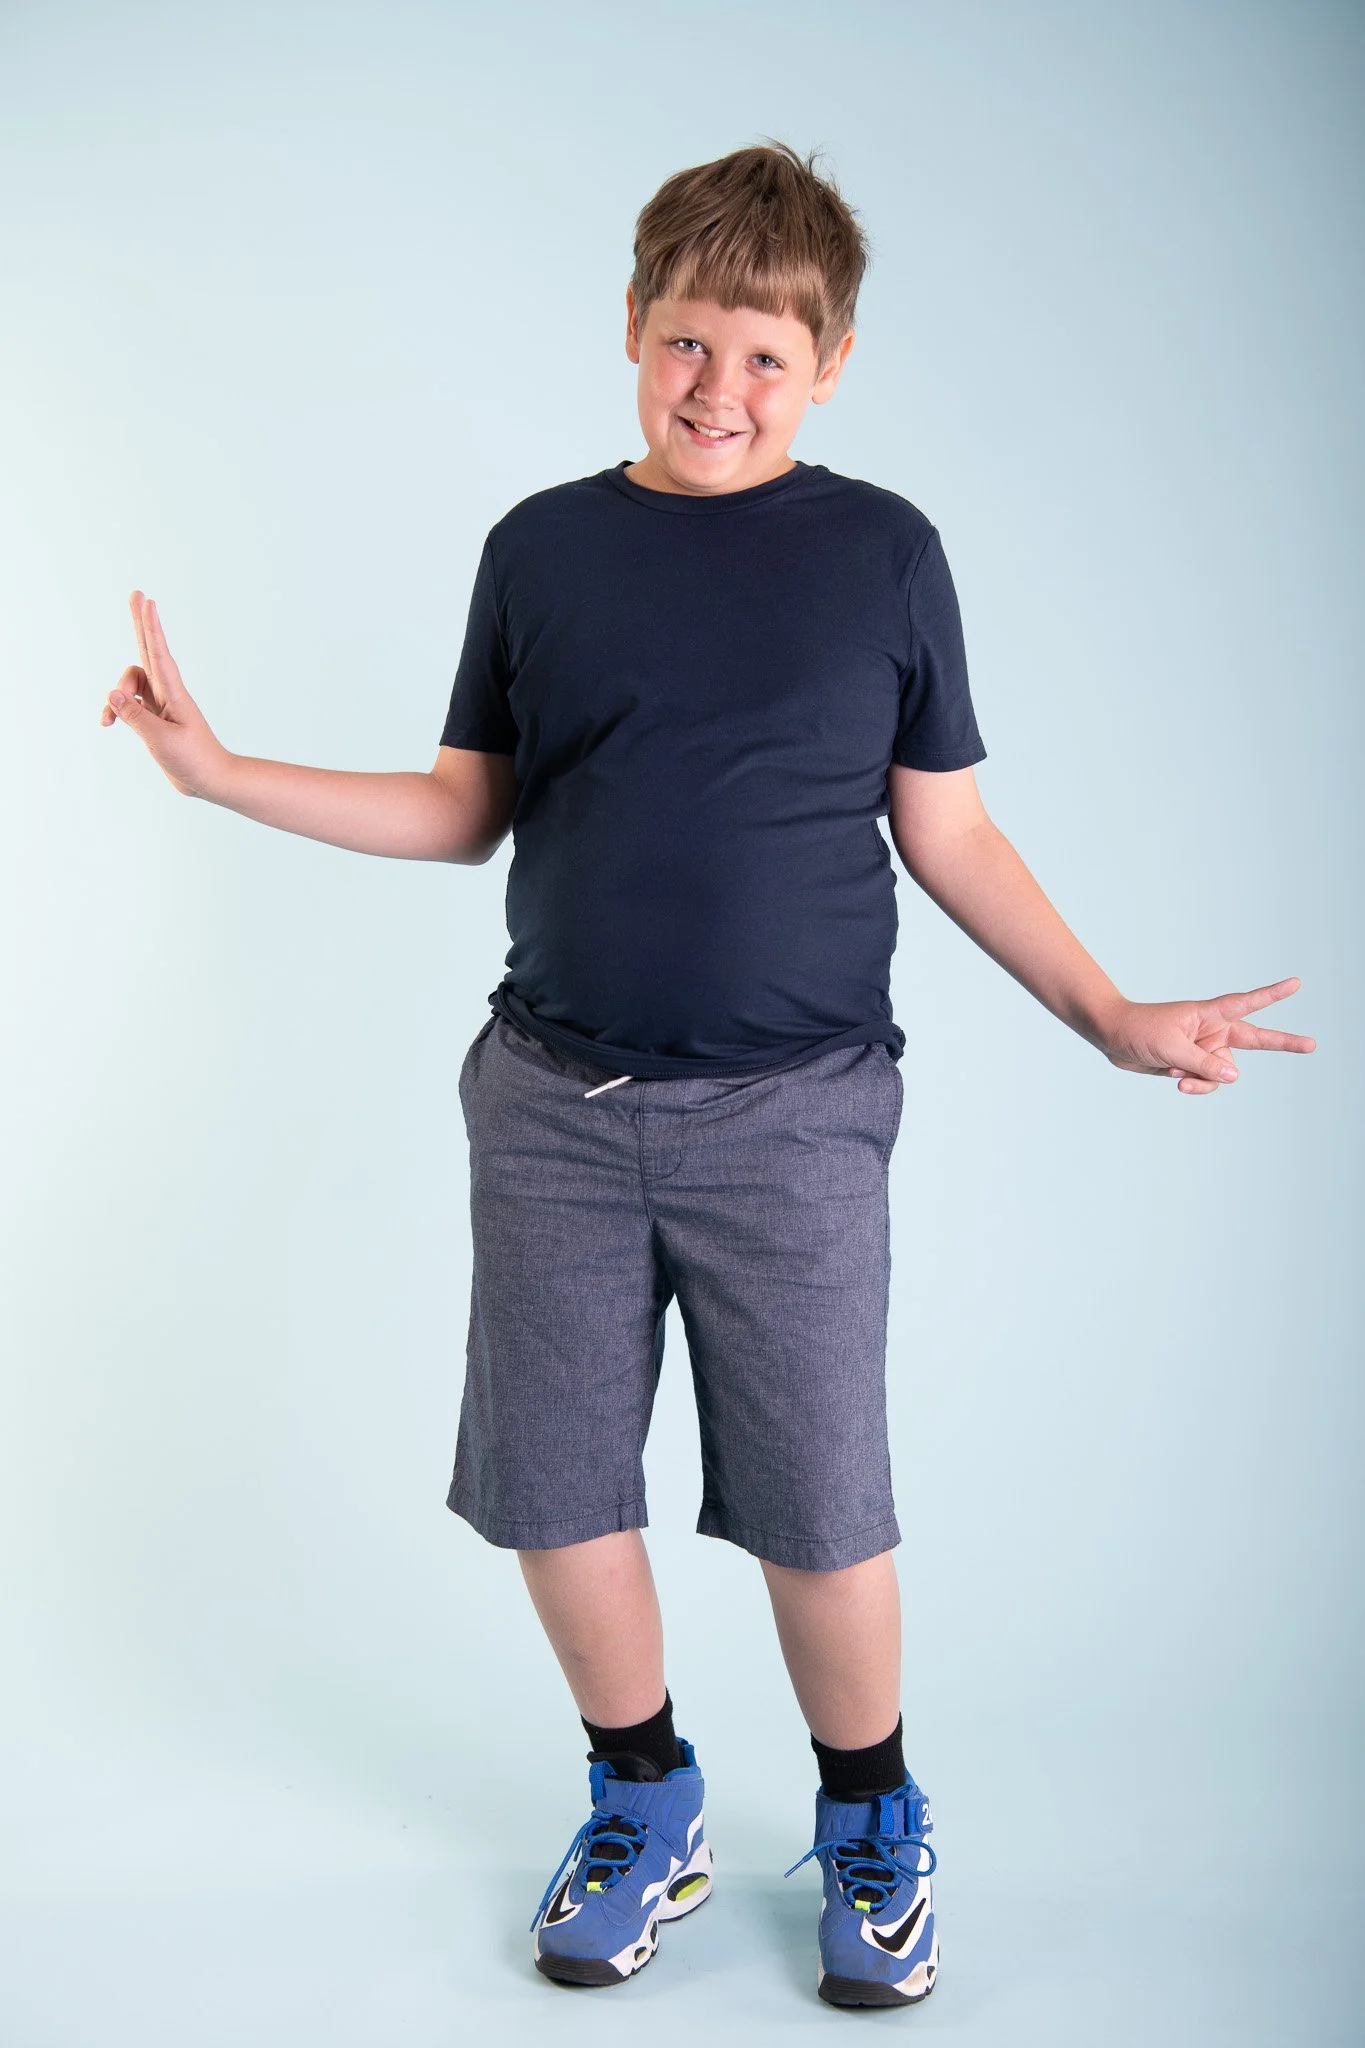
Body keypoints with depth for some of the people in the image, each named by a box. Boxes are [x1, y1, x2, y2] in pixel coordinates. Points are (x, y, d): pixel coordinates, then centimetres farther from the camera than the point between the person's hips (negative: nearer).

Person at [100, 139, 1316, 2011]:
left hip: (790, 1114, -2)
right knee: (554, 1489, 9)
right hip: (555, 1101, 2)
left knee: (818, 1506, 3)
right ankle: (645, 1810, 33)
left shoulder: (884, 551, 1)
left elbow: (949, 833, 5)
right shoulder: (543, 548, 5)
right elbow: (465, 814, 11)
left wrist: (1113, 1015, -2)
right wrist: (222, 771, 3)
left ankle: (873, 1823, 31)